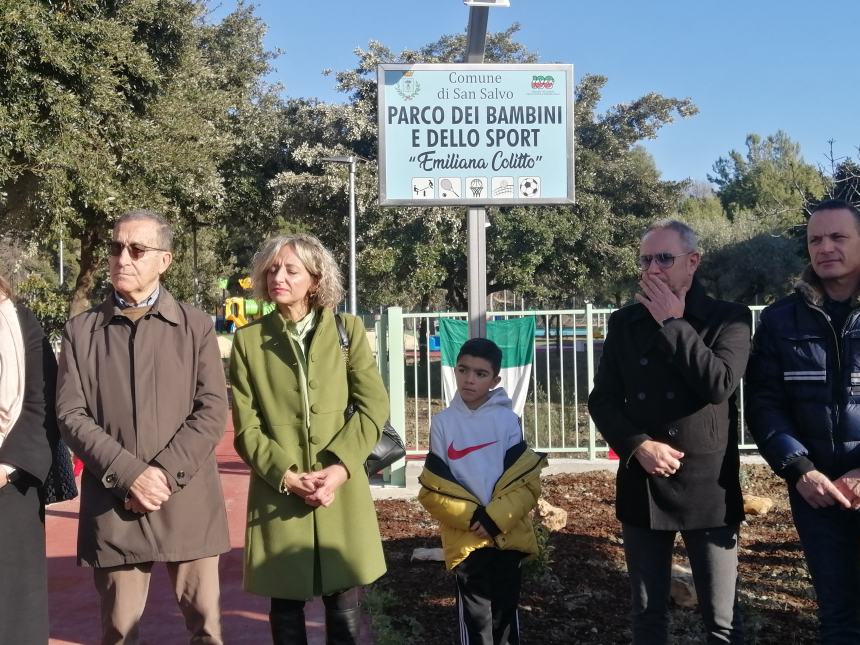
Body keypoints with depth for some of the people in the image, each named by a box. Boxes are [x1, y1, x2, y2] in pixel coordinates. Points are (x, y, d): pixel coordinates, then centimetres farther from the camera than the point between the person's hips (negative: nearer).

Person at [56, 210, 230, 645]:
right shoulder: (81, 330, 7)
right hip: (112, 506, 1)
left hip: (187, 504, 0)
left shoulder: (195, 326, 5)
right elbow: (71, 415, -1)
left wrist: (166, 472, -13)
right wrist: (129, 474, -13)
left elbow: (213, 411, -2)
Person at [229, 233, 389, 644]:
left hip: (341, 493, 0)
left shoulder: (347, 330, 5)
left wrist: (339, 467, -13)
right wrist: (286, 476, -13)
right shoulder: (248, 340, 4)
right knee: (286, 607, 9)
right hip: (278, 494, 0)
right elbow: (246, 427, 1)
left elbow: (374, 407, -1)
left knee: (345, 609, 3)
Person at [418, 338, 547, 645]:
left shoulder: (507, 420, -4)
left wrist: (496, 518, -17)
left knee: (505, 611, 14)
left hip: (508, 534, 0)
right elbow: (432, 488, -4)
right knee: (475, 619, 4)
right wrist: (471, 517, -14)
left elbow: (527, 481, -6)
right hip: (465, 539, 0)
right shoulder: (443, 422, -3)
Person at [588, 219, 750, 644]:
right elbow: (602, 399, 4)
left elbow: (719, 385, -19)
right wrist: (638, 446, -12)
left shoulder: (729, 318, -2)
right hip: (642, 485, 3)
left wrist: (671, 323, -14)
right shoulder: (624, 323, 7)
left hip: (707, 487, -3)